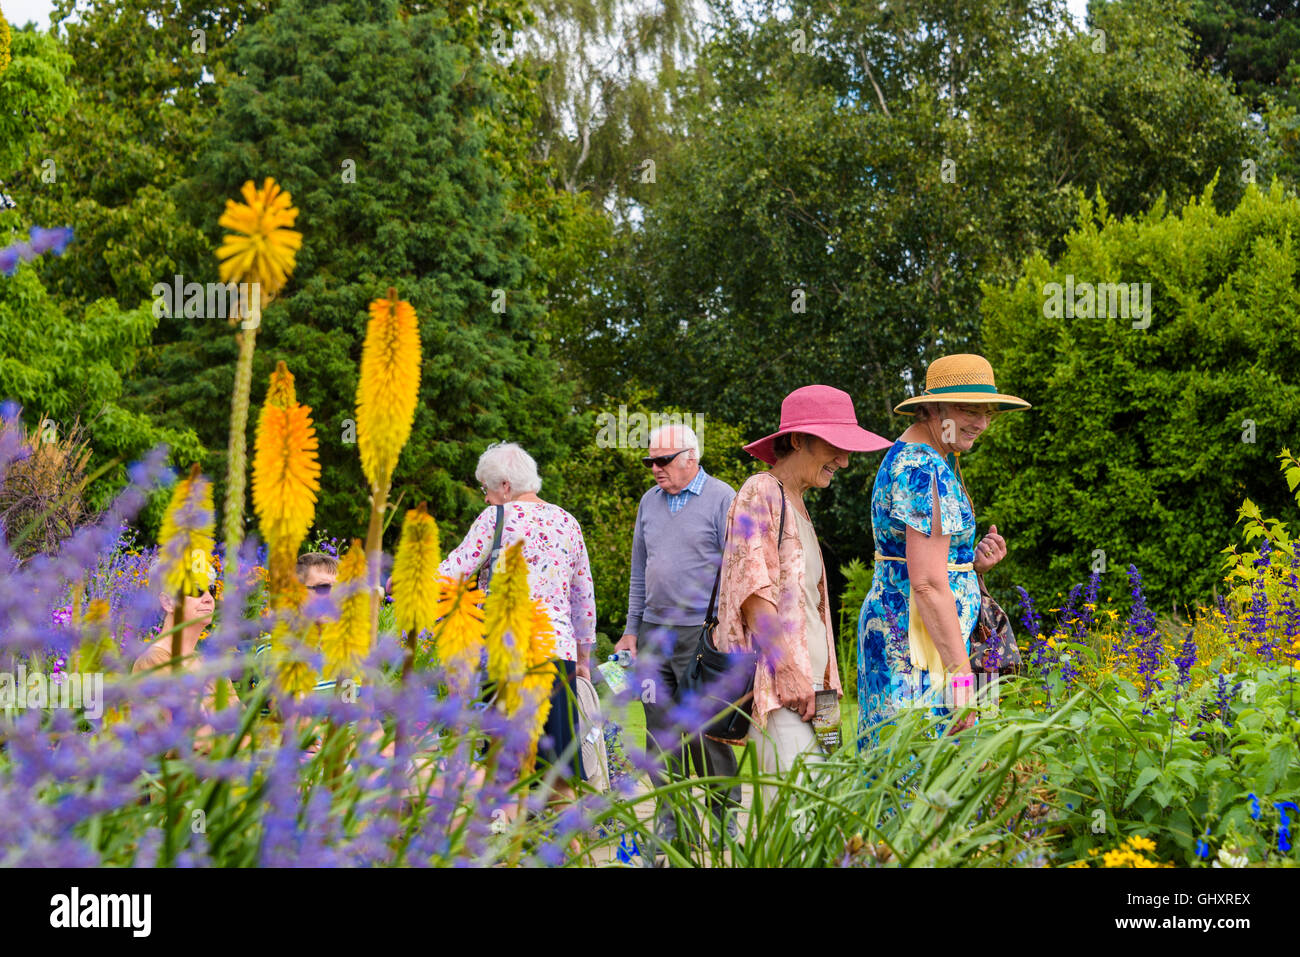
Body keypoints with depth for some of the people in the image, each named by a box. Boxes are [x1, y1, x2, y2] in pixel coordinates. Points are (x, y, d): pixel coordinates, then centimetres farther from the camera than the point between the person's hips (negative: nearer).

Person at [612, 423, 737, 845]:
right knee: (661, 734, 6)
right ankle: (672, 824, 13)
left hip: (701, 634, -6)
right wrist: (631, 630, 17)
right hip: (654, 633, 6)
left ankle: (724, 822, 7)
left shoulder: (722, 498, -4)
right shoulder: (650, 501, 14)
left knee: (706, 734, -4)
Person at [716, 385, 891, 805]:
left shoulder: (797, 507, 24)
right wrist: (789, 671, -18)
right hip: (775, 687, -9)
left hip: (807, 687, 9)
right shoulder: (760, 494, -4)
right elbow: (752, 589, -13)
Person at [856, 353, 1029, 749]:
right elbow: (927, 582, -22)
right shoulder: (925, 471, -16)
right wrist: (961, 670, -22)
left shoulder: (916, 456, 16)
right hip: (916, 642, -10)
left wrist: (972, 561, 5)